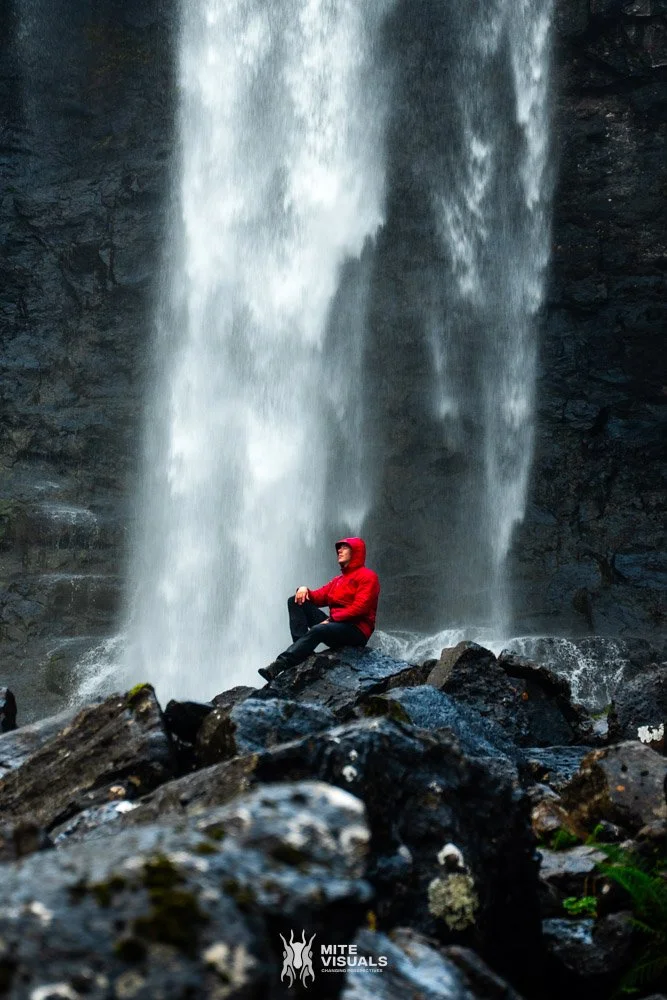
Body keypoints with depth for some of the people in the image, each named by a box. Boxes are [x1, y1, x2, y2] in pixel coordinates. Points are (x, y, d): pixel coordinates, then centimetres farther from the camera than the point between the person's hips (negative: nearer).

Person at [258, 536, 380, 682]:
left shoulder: (368, 576, -2)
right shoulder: (338, 580, 24)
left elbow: (359, 607, -15)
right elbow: (319, 597, 13)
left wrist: (331, 619, -19)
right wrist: (304, 590, -9)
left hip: (356, 631, -8)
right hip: (335, 626, 8)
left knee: (317, 630, -37)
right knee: (295, 601, -2)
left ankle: (278, 666, -48)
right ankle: (302, 650, -22)